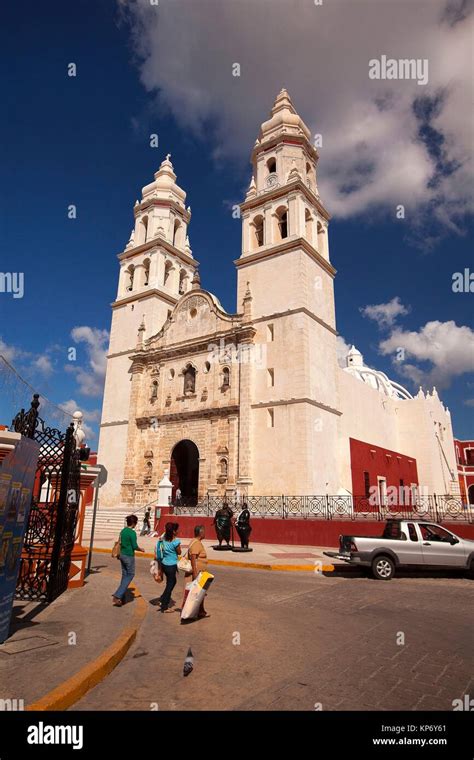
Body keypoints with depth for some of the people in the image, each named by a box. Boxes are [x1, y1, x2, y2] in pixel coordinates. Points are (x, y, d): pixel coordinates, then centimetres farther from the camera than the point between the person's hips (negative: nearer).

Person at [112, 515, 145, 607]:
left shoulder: (123, 531, 6)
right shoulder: (132, 532, -18)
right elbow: (135, 546, -17)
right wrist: (141, 549, 2)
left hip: (122, 554, 8)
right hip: (129, 556, -8)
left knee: (125, 575, 16)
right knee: (130, 575, 3)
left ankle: (121, 597, 19)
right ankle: (117, 596, -4)